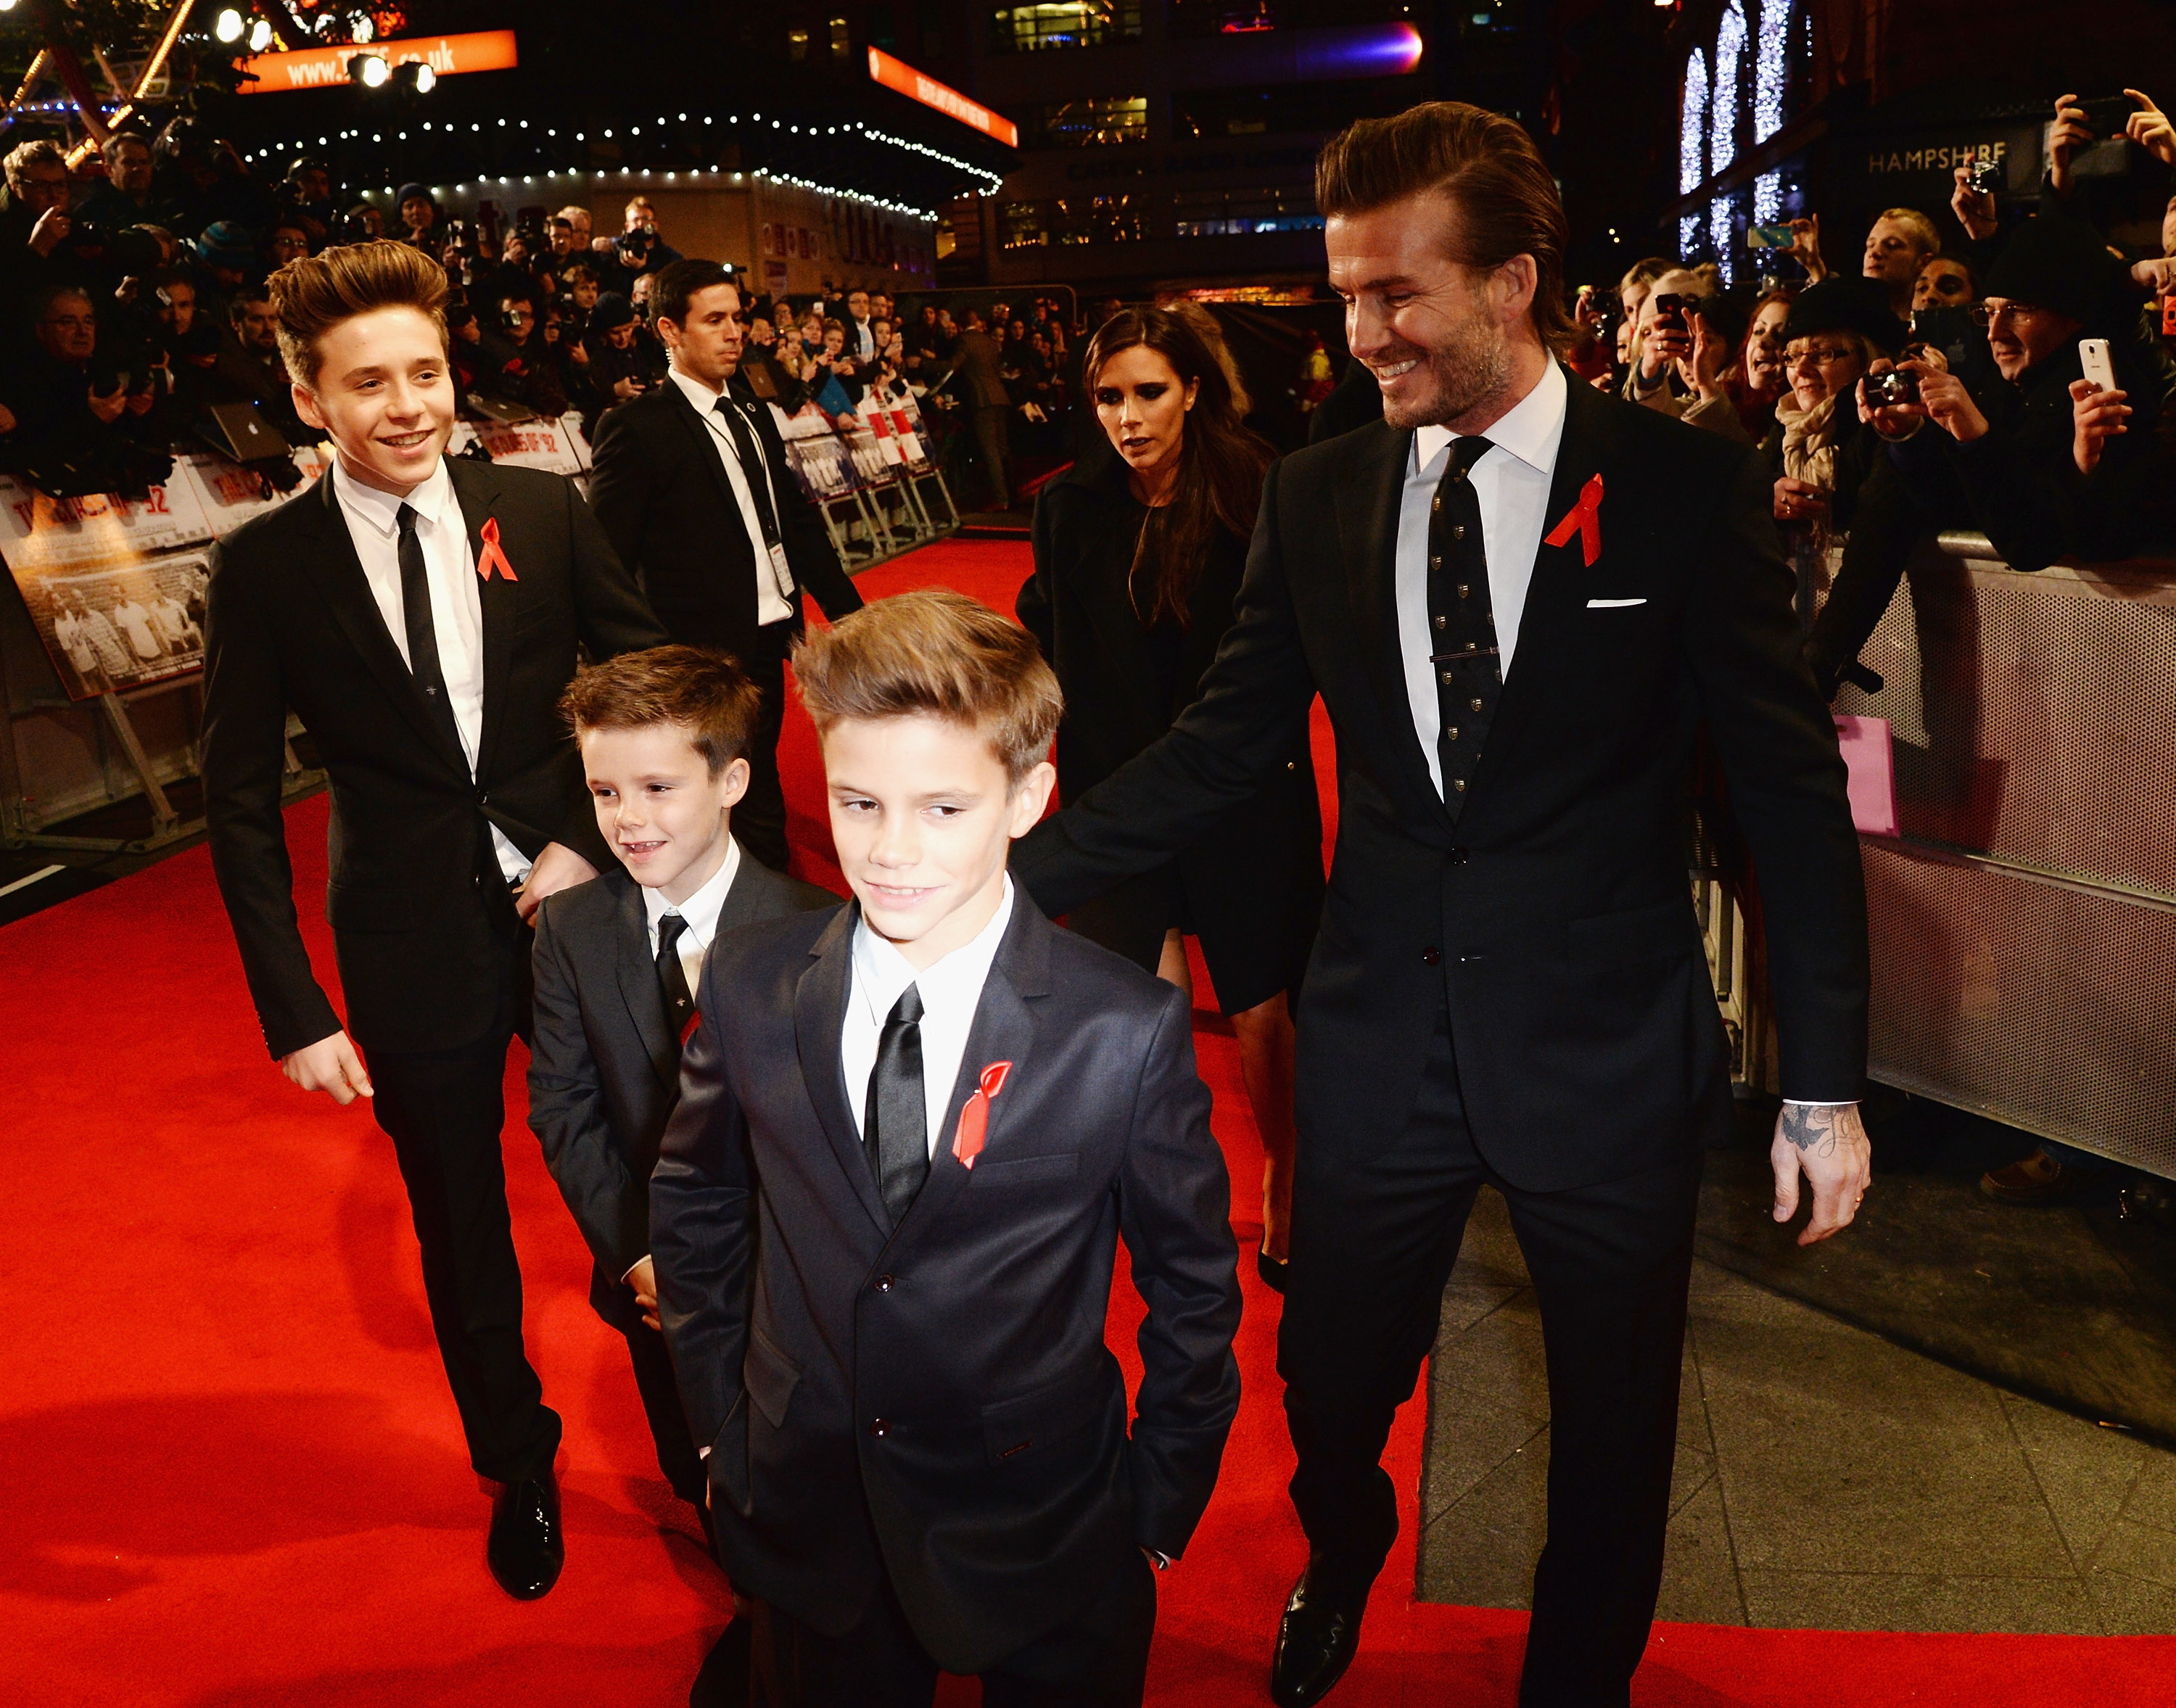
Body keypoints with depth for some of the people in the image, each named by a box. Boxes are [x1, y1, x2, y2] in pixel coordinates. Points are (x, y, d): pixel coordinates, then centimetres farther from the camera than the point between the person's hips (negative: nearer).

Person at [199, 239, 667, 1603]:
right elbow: (244, 807, -3)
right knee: (464, 1231, 16)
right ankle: (518, 1465, 42)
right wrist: (294, 1011, -8)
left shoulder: (542, 511, -4)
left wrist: (595, 836, -8)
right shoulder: (266, 567, -6)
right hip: (414, 954, 0)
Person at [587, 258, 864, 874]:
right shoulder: (634, 428, -9)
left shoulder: (754, 418, 15)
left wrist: (851, 613, 13)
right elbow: (610, 562, -10)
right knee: (754, 819, -2)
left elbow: (798, 522, 19)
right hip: (708, 656, -7)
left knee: (758, 804, 16)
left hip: (767, 644, 7)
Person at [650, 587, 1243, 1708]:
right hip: (807, 1523, 3)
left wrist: (1160, 1508, -2)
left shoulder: (1128, 1032, -21)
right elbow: (694, 1200, 5)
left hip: (1038, 1546, -2)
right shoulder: (749, 986, -12)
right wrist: (720, 1424, 7)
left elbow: (1191, 1288, -8)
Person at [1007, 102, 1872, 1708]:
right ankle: (1343, 1565, 54)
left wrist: (1825, 1086, -5)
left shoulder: (1689, 489, -9)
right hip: (1380, 1036, 2)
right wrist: (1011, 873, -9)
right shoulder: (1315, 499, -1)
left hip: (1608, 1052, -2)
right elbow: (1223, 744, 1)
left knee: (1613, 1431, 16)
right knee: (1328, 1393, 18)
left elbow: (1793, 790, -6)